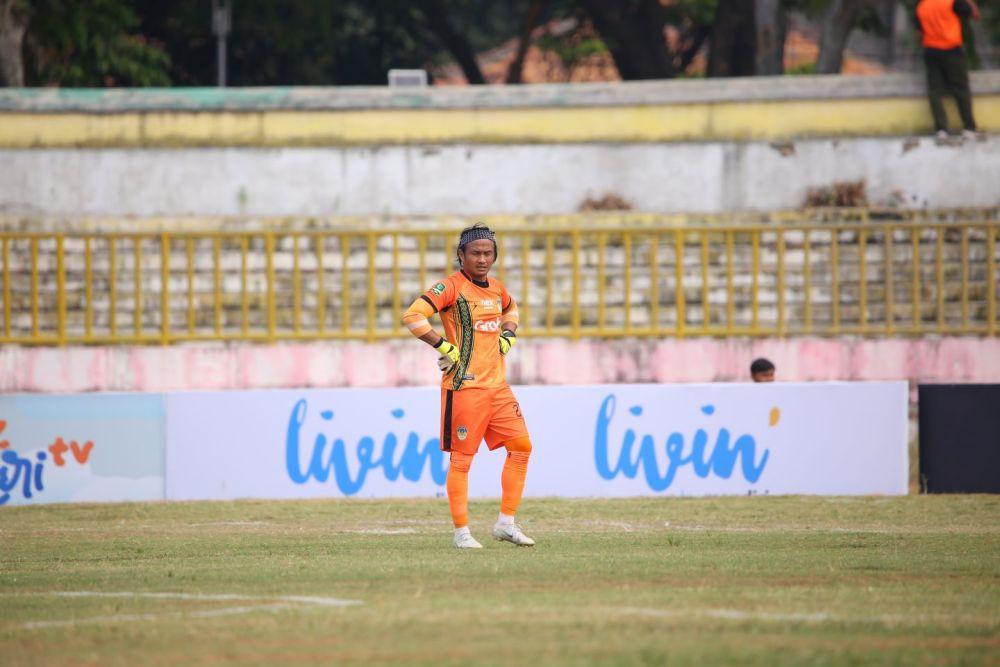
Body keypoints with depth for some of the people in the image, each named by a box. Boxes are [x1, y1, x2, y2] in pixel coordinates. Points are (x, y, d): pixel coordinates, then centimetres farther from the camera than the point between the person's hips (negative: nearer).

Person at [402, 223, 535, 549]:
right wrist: (445, 346, -18)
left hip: (497, 385, 7)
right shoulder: (451, 287, -10)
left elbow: (511, 308, 36)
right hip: (464, 387, -7)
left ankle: (506, 523, 13)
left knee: (521, 446, 5)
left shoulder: (496, 289, 12)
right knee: (461, 458, -3)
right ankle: (461, 532, 4)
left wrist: (508, 336, 16)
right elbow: (412, 316, -21)